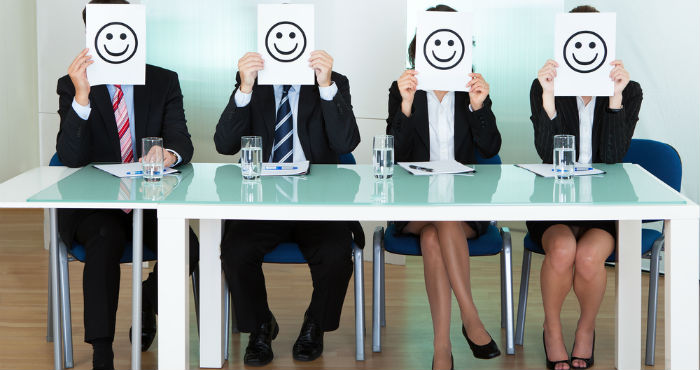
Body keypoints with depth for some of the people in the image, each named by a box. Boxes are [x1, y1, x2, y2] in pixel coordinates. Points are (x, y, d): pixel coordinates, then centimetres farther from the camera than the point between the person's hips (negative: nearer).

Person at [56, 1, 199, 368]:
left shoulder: (164, 82, 5)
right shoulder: (72, 86, -1)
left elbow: (182, 142, -6)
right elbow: (70, 157, -13)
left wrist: (170, 154, -32)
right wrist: (81, 96, -27)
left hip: (151, 203, 2)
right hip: (94, 207, -2)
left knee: (187, 249, -26)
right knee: (105, 239, -35)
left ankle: (147, 304, 9)